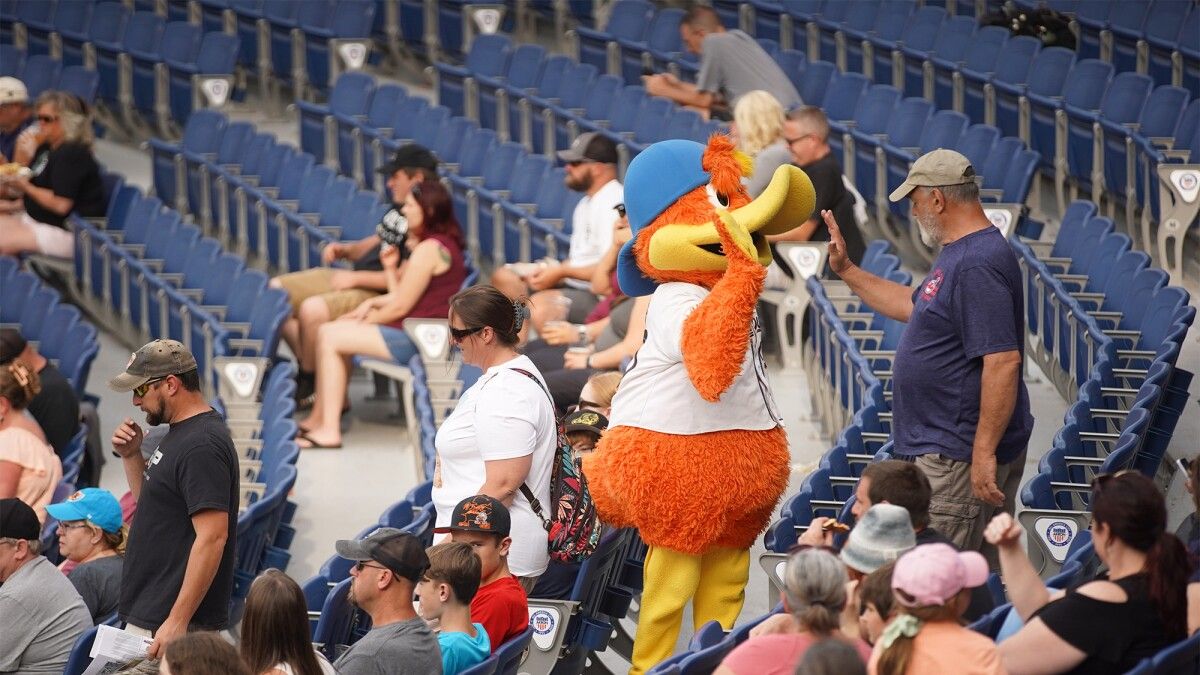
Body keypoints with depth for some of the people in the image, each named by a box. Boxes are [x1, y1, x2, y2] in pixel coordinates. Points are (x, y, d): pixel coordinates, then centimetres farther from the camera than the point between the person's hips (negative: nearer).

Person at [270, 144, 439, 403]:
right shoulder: (399, 210, 13)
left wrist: (356, 278, -19)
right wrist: (346, 250, 9)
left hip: (380, 294, -11)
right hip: (353, 278, 11)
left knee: (313, 309, -33)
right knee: (277, 290, 5)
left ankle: (309, 382, -11)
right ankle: (305, 365, 5)